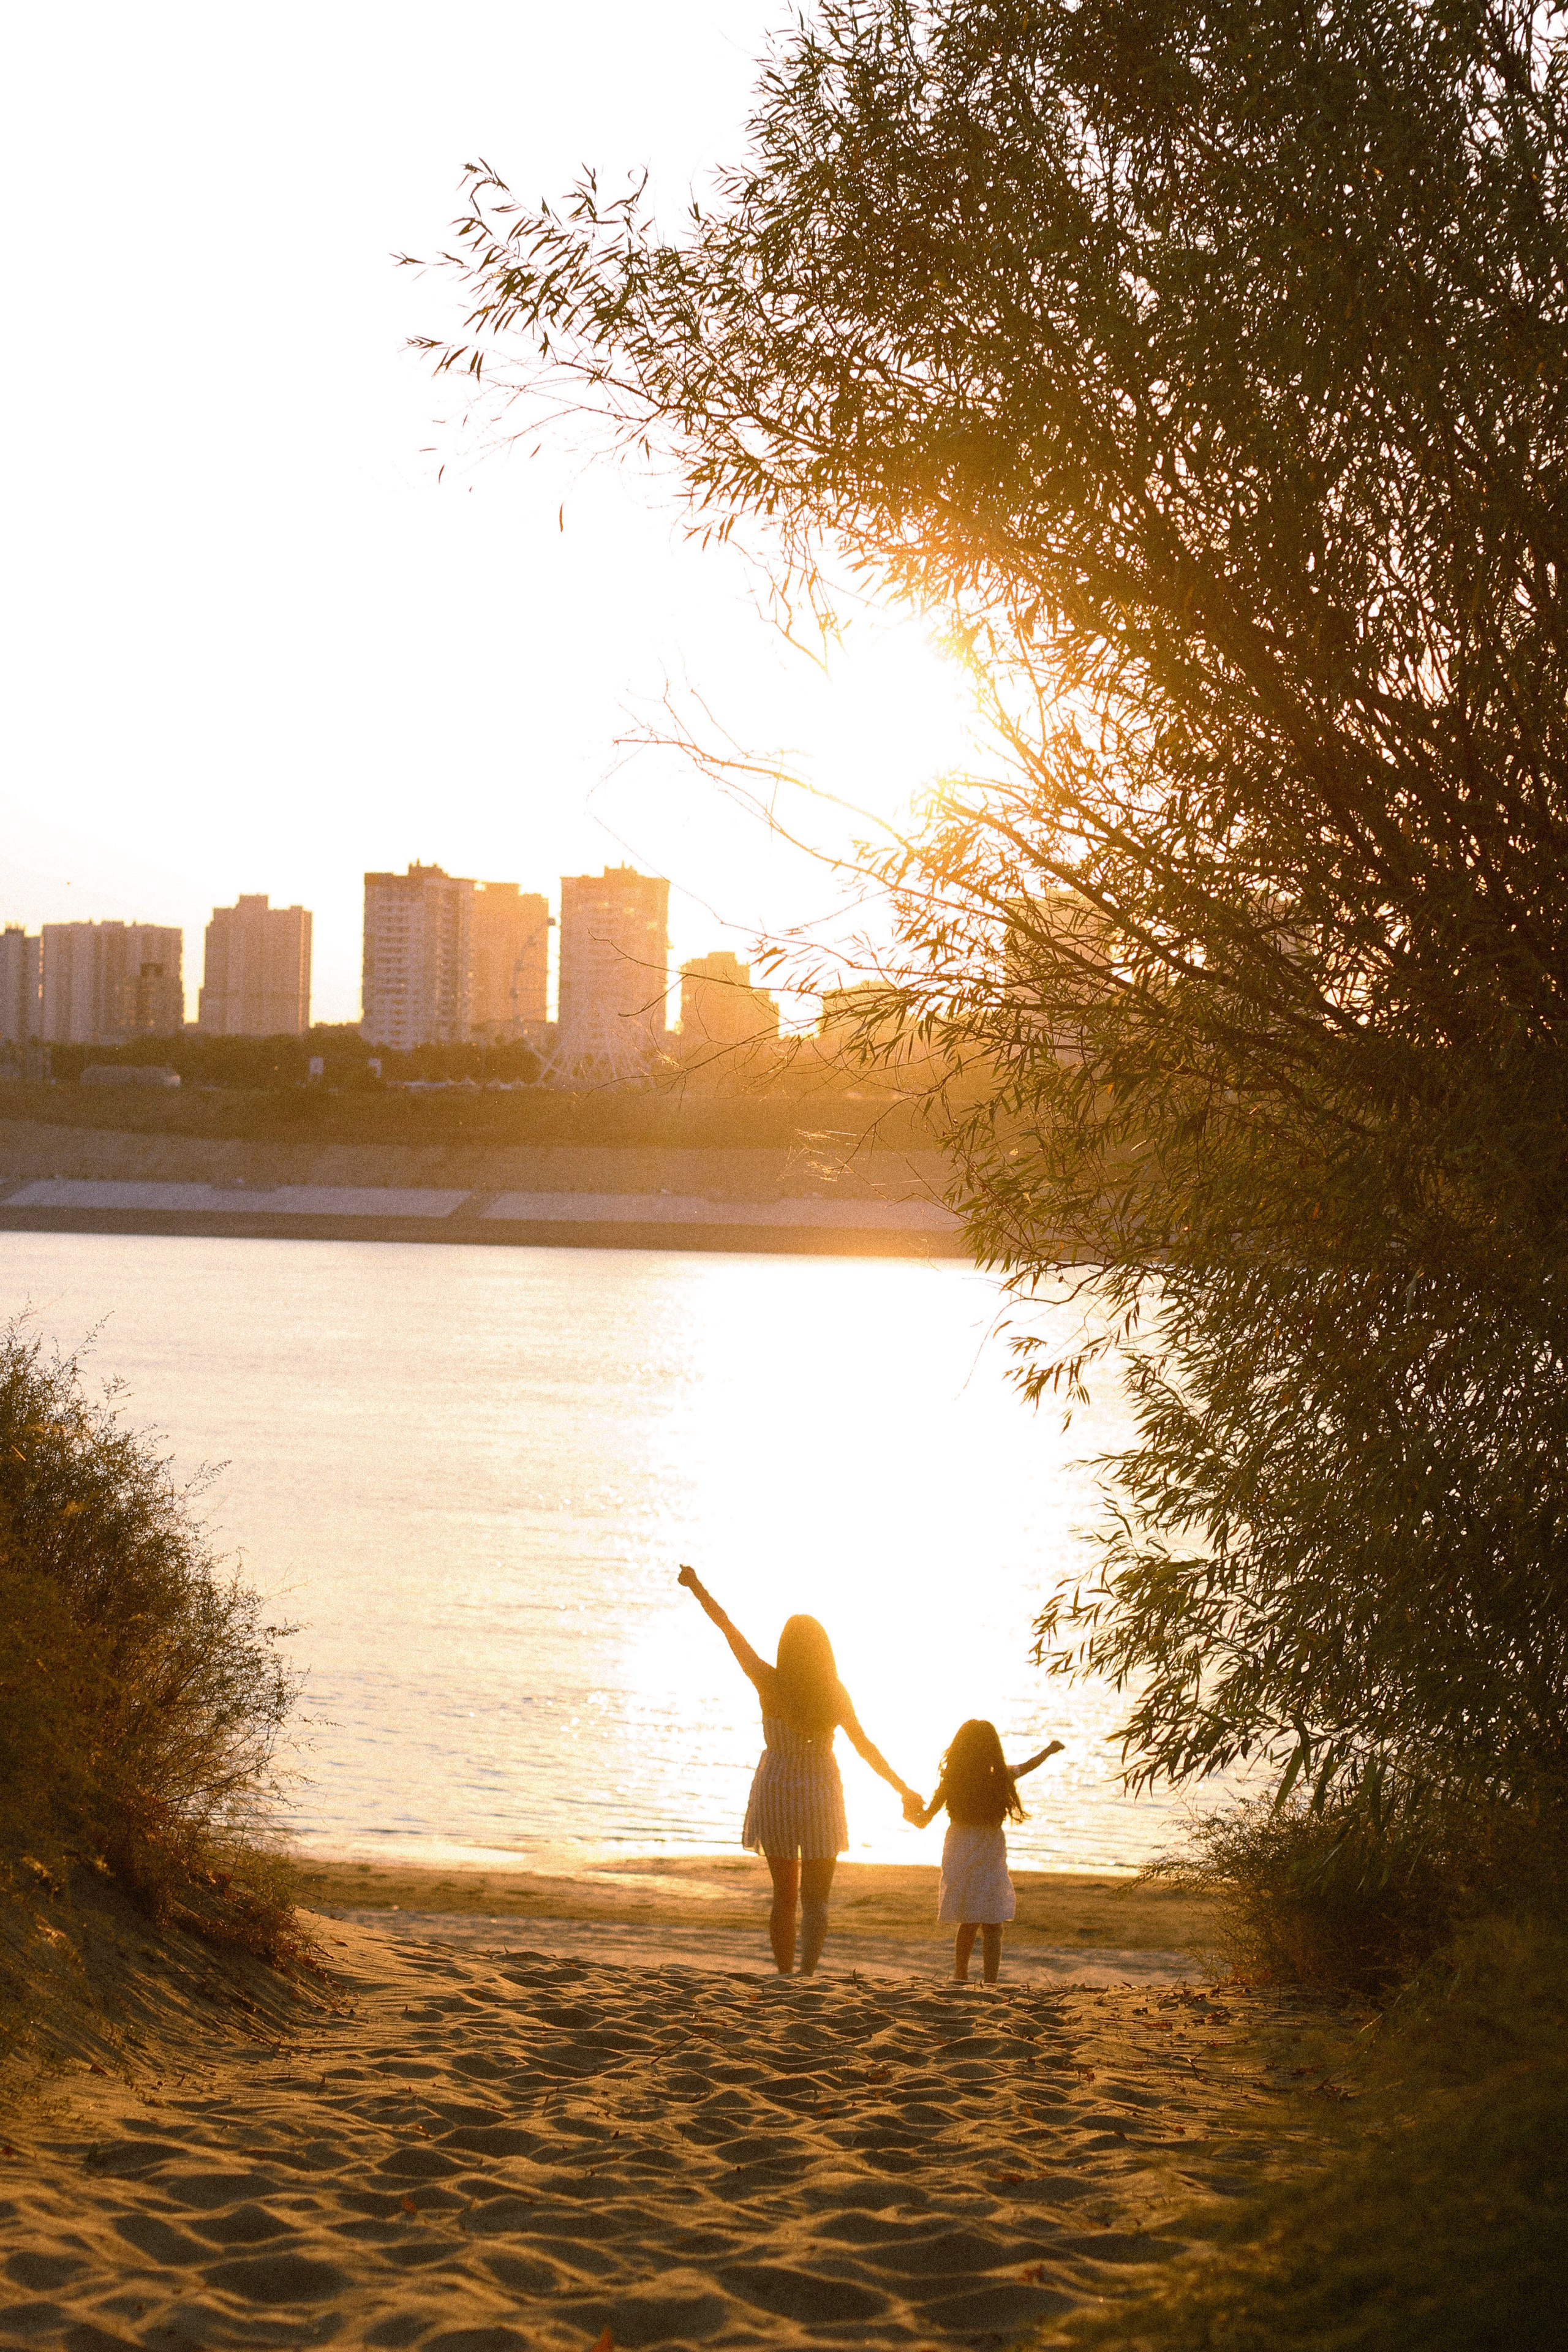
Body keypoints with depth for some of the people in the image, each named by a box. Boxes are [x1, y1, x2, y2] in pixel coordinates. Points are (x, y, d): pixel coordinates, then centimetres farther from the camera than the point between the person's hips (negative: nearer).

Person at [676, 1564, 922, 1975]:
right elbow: (866, 1748, -4)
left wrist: (698, 1588, 10)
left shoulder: (770, 1682, -11)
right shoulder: (834, 1693, -8)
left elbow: (728, 1628, -1)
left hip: (775, 1794, 1)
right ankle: (807, 1976, -18)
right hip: (820, 1795, 0)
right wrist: (904, 1790, 4)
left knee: (783, 1894, 14)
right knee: (815, 1898, 2)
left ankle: (785, 1979, 15)